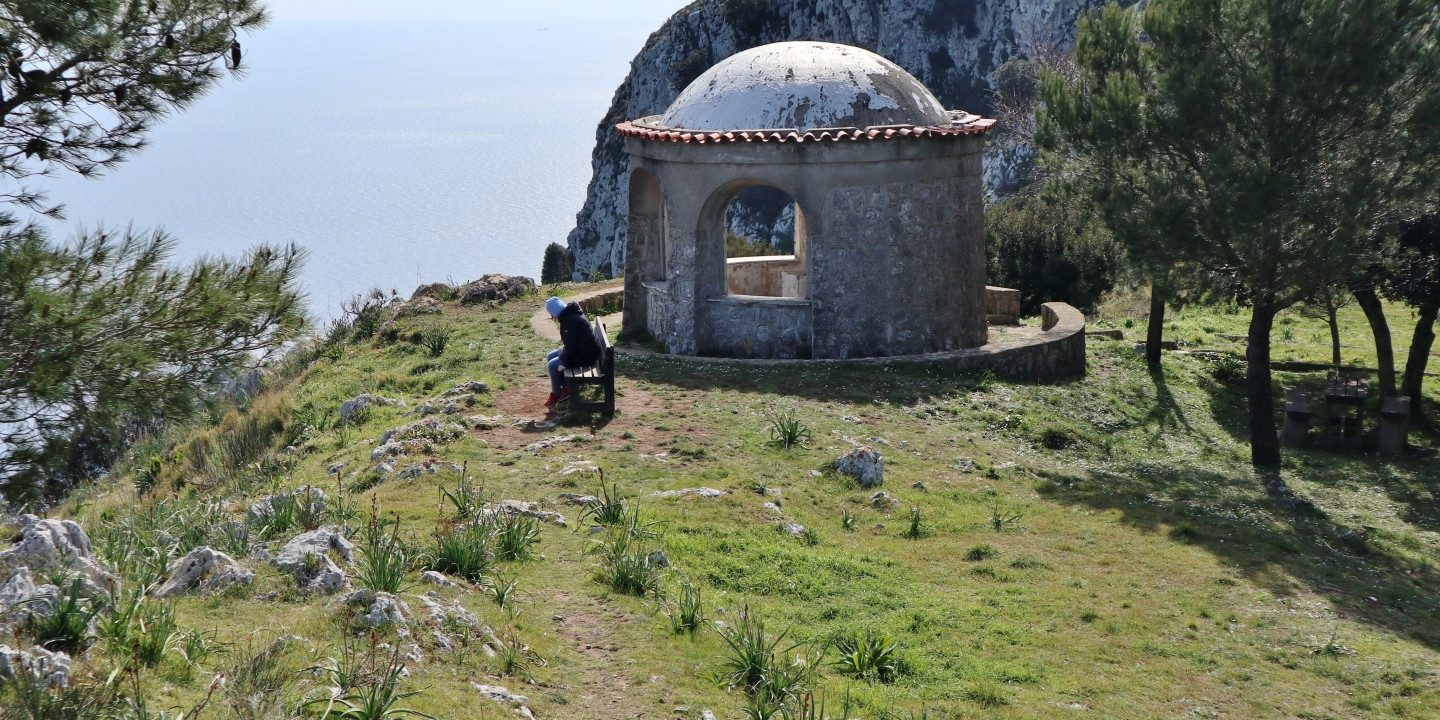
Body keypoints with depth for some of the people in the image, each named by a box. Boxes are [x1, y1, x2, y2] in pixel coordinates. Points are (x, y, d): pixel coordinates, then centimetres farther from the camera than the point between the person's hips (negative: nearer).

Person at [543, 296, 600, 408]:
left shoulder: (569, 321, -25)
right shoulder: (572, 314, 8)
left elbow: (570, 347, -25)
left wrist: (565, 362, -16)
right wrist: (562, 350, 9)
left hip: (585, 355, -11)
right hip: (580, 349, 11)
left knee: (552, 365, -13)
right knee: (550, 357, 13)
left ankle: (555, 394, 7)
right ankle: (566, 387, 16)